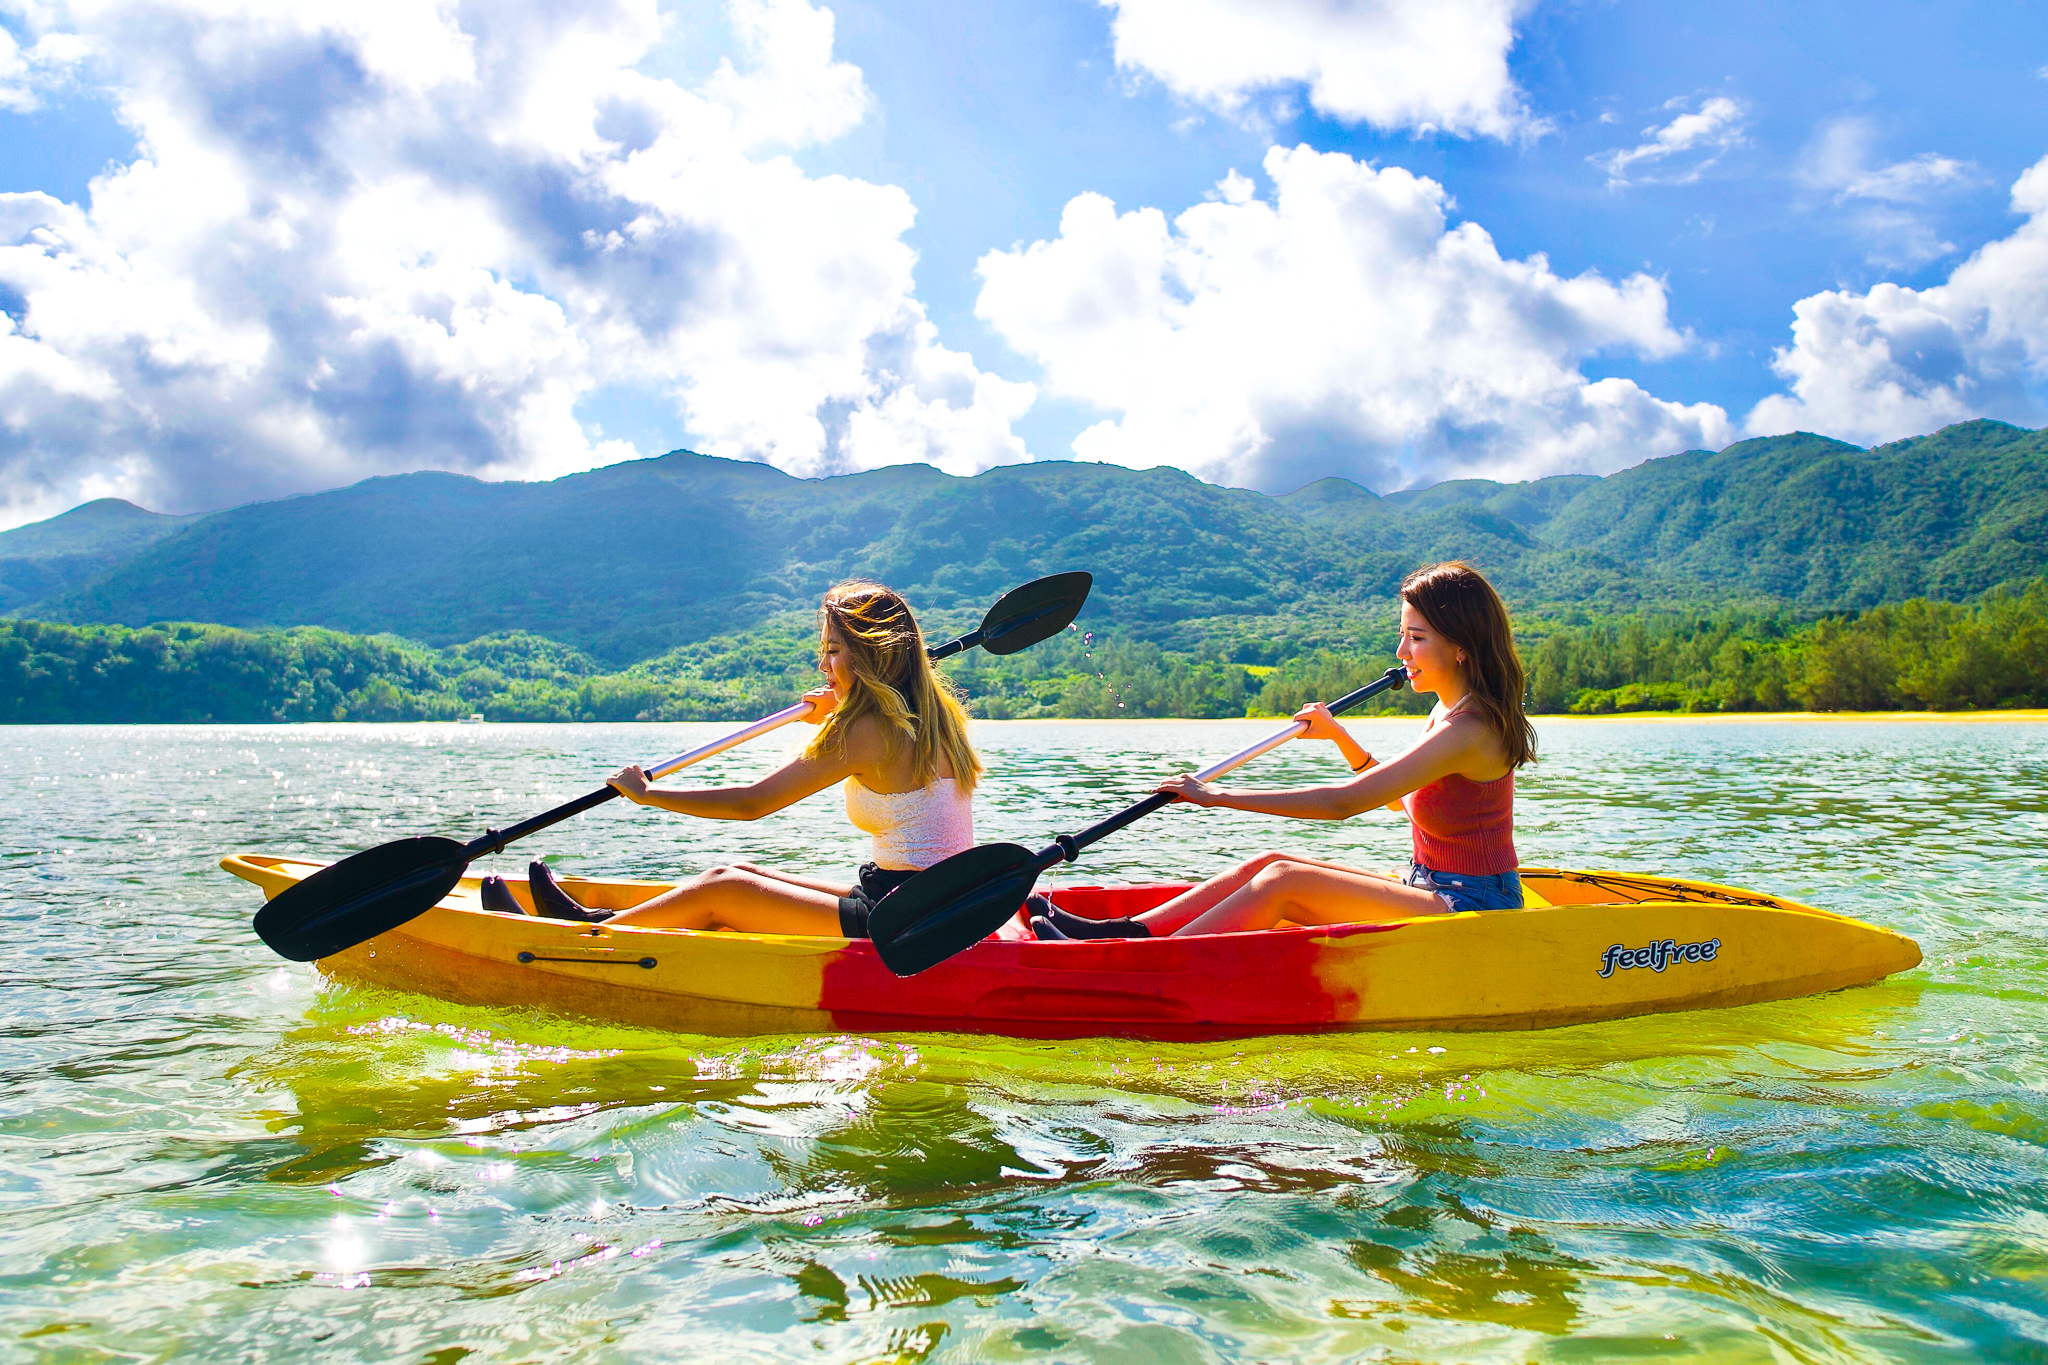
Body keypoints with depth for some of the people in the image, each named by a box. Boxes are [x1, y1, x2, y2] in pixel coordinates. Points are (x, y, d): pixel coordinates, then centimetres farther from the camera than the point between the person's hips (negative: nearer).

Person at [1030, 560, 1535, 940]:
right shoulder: (1451, 713, 10)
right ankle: (1126, 932, -7)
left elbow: (1342, 802, -24)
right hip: (1435, 893, 9)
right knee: (1268, 865, -3)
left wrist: (1218, 795, -20)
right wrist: (1338, 735, 11)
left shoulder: (1469, 730, -21)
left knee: (1282, 881, -19)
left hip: (1469, 910, -9)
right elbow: (1398, 798, 24)